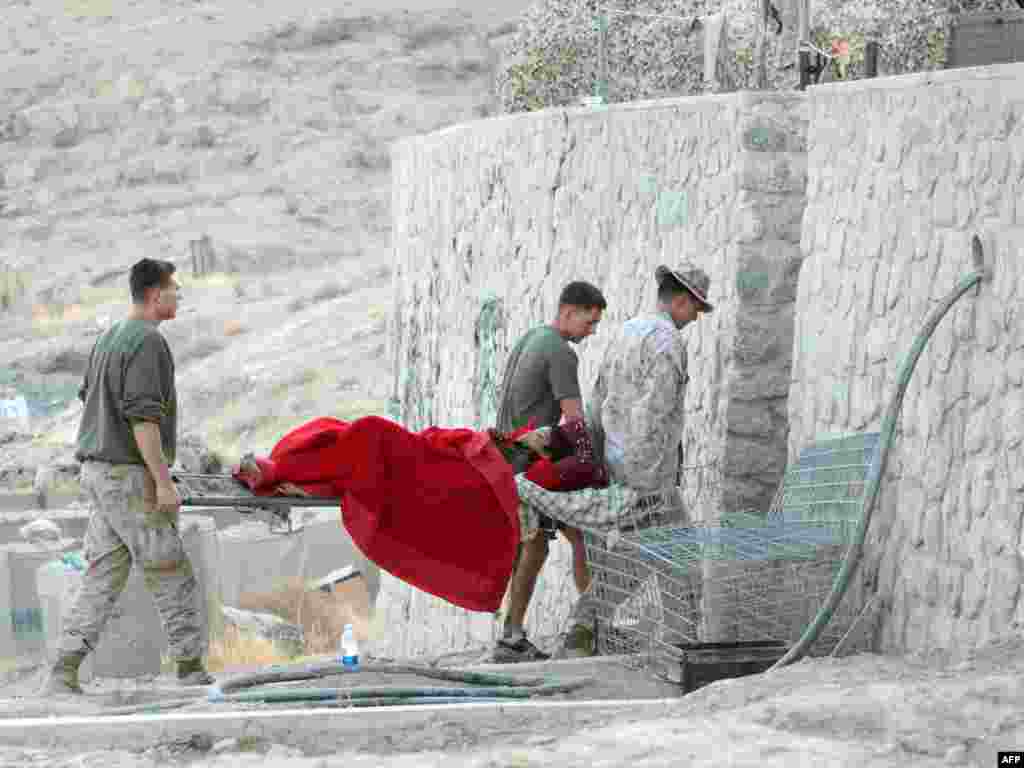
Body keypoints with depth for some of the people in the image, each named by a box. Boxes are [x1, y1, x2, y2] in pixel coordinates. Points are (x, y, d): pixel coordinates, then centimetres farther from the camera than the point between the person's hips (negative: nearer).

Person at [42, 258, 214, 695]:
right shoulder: (147, 341, -15)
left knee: (103, 576, 6)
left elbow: (89, 397, 22)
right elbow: (142, 416, -22)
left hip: (98, 471, 9)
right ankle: (191, 669, 11)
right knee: (171, 574, 2)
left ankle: (63, 675, -1)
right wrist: (163, 481, -21)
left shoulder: (108, 339, 15)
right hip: (130, 474, -9)